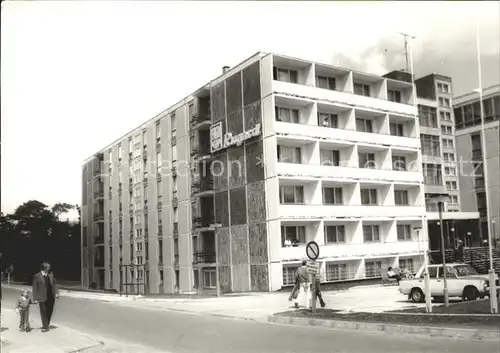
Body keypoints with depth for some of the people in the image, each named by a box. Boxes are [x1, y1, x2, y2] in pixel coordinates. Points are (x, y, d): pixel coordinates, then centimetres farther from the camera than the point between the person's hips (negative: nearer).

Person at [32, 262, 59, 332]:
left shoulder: (50, 274, 6)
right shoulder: (37, 276, -8)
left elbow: (54, 283, 13)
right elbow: (35, 288, -6)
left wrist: (56, 292, 1)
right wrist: (35, 298, -9)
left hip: (51, 297, 4)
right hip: (43, 297, -4)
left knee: (50, 311, 12)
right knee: (44, 312, 4)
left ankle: (47, 324, 30)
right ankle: (45, 327, 17)